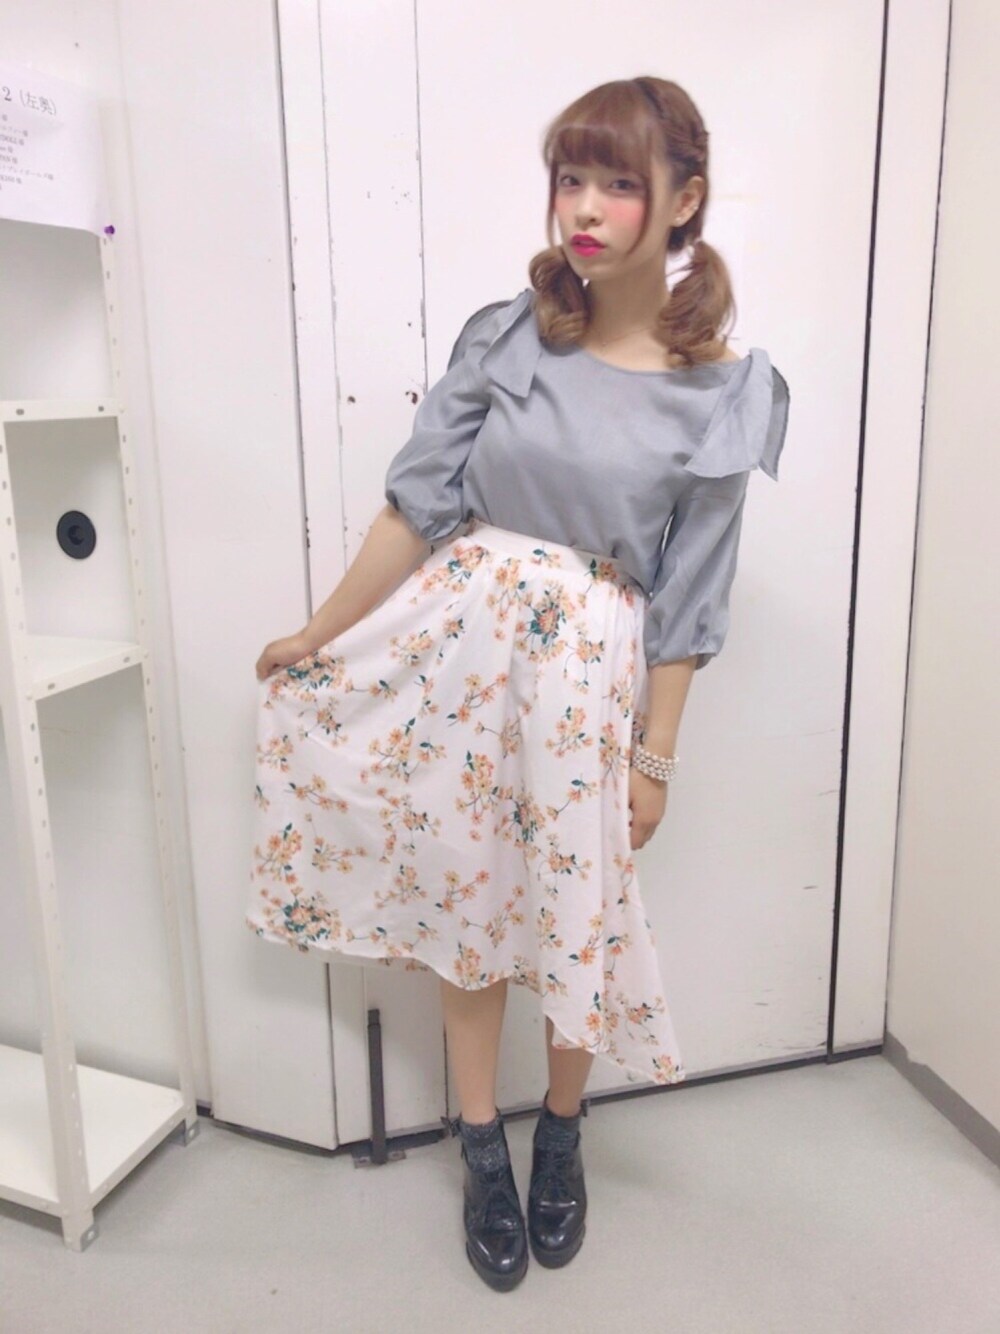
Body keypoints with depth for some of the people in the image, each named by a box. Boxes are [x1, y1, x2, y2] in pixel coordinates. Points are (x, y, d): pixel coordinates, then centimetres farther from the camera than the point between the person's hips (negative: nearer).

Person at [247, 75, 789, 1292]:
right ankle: (483, 1147, 34)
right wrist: (320, 634, 3)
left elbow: (686, 595, -2)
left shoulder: (720, 390, -4)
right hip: (458, 637, 2)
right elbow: (420, 503, 1)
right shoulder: (505, 335, -1)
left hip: (587, 668, -1)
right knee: (465, 894, 11)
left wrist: (656, 758, 0)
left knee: (574, 912, 10)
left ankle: (560, 1133, 40)